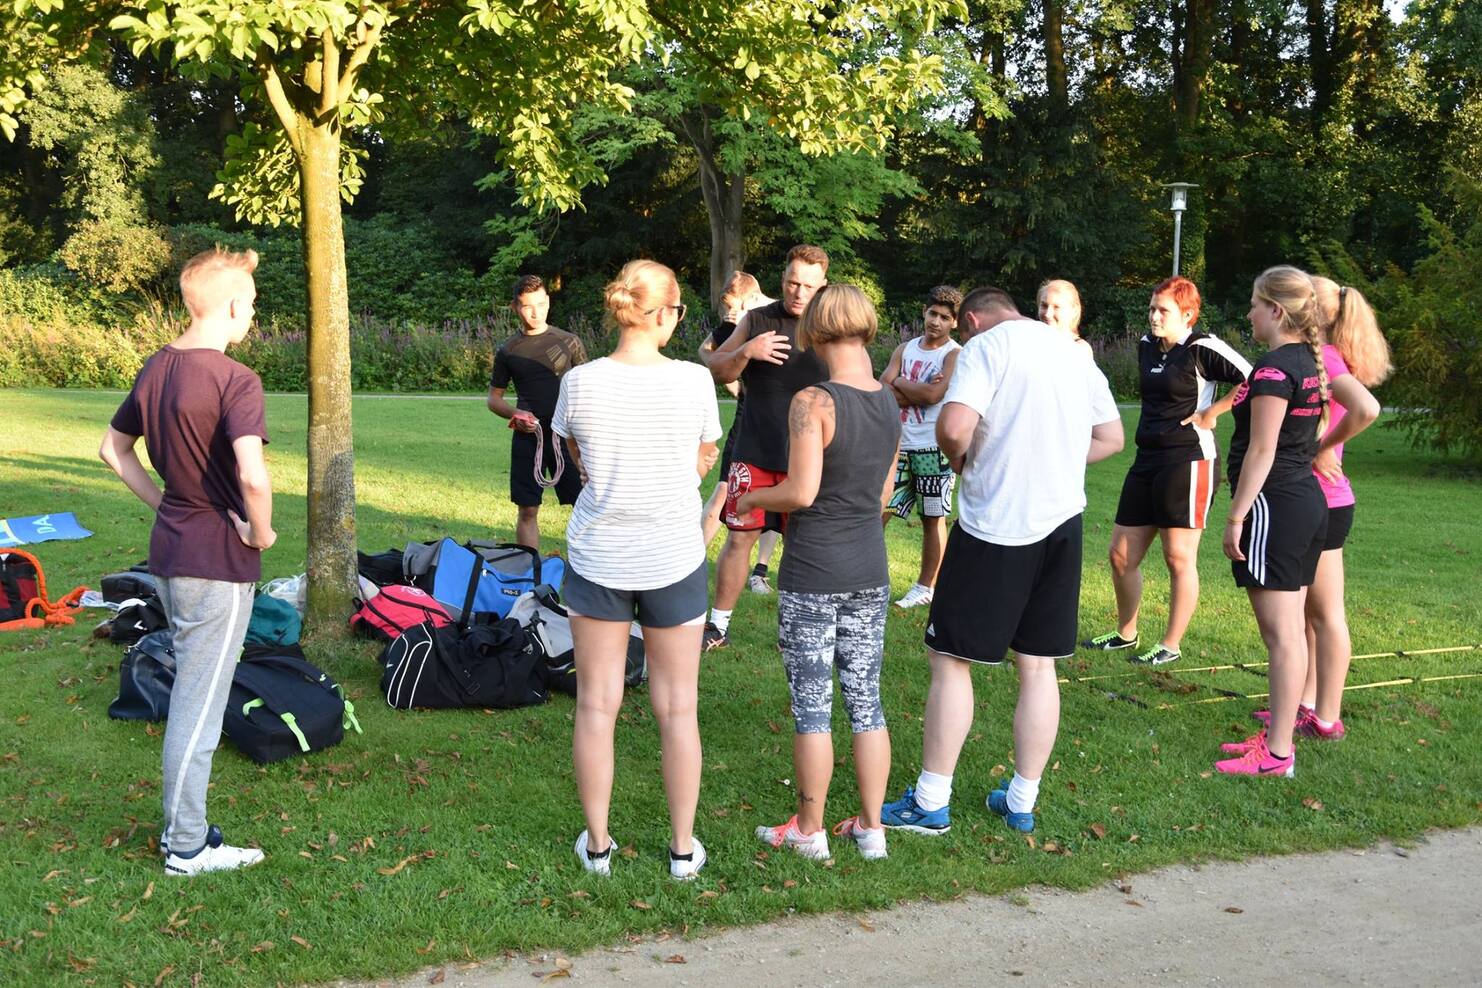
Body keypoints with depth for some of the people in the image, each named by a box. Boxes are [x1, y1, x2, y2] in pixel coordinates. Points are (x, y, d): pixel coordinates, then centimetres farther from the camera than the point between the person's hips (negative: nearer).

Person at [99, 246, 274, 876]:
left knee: (192, 695, 21)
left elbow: (114, 449, 18)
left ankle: (182, 825, 31)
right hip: (218, 562, -8)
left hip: (169, 549, 9)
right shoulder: (235, 380, -19)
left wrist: (166, 505, 15)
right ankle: (187, 848, 13)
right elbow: (254, 476, -32)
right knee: (199, 705, 2)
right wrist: (261, 533, -15)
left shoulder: (156, 368, 7)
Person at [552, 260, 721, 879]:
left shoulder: (580, 383, -8)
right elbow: (703, 464, 2)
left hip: (598, 558, 1)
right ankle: (683, 848, 21)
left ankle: (597, 844, 22)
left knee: (597, 703, 12)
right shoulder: (694, 381, -12)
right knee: (677, 707, 11)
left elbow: (581, 463, 7)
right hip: (674, 560, -1)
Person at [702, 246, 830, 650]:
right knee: (739, 537, 3)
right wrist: (746, 351, -15)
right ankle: (718, 625, 15)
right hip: (755, 453, 1)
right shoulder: (757, 320, 4)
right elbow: (717, 371, 3)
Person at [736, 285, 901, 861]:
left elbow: (802, 491, -21)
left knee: (812, 706, 5)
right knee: (865, 700, 13)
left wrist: (751, 498, -3)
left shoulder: (813, 403, -17)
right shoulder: (890, 403, 4)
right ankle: (871, 827, 22)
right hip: (870, 571, 6)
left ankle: (809, 831, 16)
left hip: (811, 574, -6)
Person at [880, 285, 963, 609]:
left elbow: (933, 394, -19)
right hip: (902, 446, 5)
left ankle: (926, 587, 15)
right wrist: (919, 393, -13)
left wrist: (899, 382, -4)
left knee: (933, 518, 5)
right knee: (878, 510, 2)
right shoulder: (905, 349, 10)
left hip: (935, 448, -5)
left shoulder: (956, 355, -5)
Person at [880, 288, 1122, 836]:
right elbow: (1112, 437, 20)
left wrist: (960, 458, -2)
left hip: (995, 523, -6)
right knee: (1038, 664, 12)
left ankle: (930, 802, 7)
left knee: (951, 659, 3)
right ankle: (1022, 801, 20)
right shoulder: (1074, 351, 13)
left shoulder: (986, 345, -8)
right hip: (1062, 520, 6)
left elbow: (955, 426, -22)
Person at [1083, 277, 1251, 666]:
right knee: (1121, 554, 11)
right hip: (1147, 460, 8)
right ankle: (1126, 633, 28)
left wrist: (1210, 413, -13)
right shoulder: (1146, 345, 12)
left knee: (1179, 558, 0)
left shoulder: (1202, 349, -11)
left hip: (1188, 462, -8)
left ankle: (1171, 645, 11)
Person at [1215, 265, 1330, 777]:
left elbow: (1262, 451, -18)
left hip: (1275, 505, -10)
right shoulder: (1311, 362, 13)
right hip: (1309, 500, 10)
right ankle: (1277, 733, 22)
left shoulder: (1274, 367, -15)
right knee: (1291, 629, 13)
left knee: (1281, 634, -6)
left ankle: (1278, 753, -1)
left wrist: (1235, 516, -15)